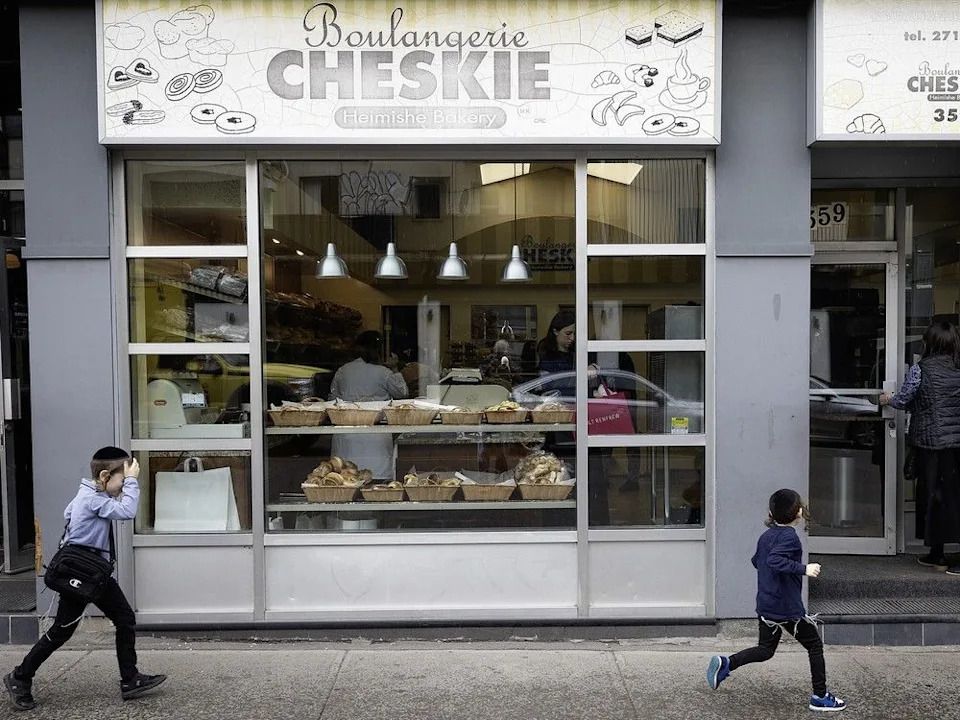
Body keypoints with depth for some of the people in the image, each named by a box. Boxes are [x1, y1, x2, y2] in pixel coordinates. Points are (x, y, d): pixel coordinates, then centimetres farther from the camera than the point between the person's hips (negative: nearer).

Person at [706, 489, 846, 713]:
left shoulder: (767, 535, 9)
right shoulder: (789, 536, -17)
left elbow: (756, 561, 22)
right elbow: (774, 560, -32)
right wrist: (804, 569, -31)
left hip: (766, 605, 8)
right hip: (788, 607, -8)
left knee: (766, 649, 16)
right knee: (815, 645, 11)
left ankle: (725, 663, 0)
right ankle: (820, 697, 18)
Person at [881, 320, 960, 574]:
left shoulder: (920, 369, -8)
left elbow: (903, 401, 0)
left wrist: (888, 399, 21)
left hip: (931, 442, -3)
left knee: (933, 494, 7)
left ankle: (937, 555, 17)